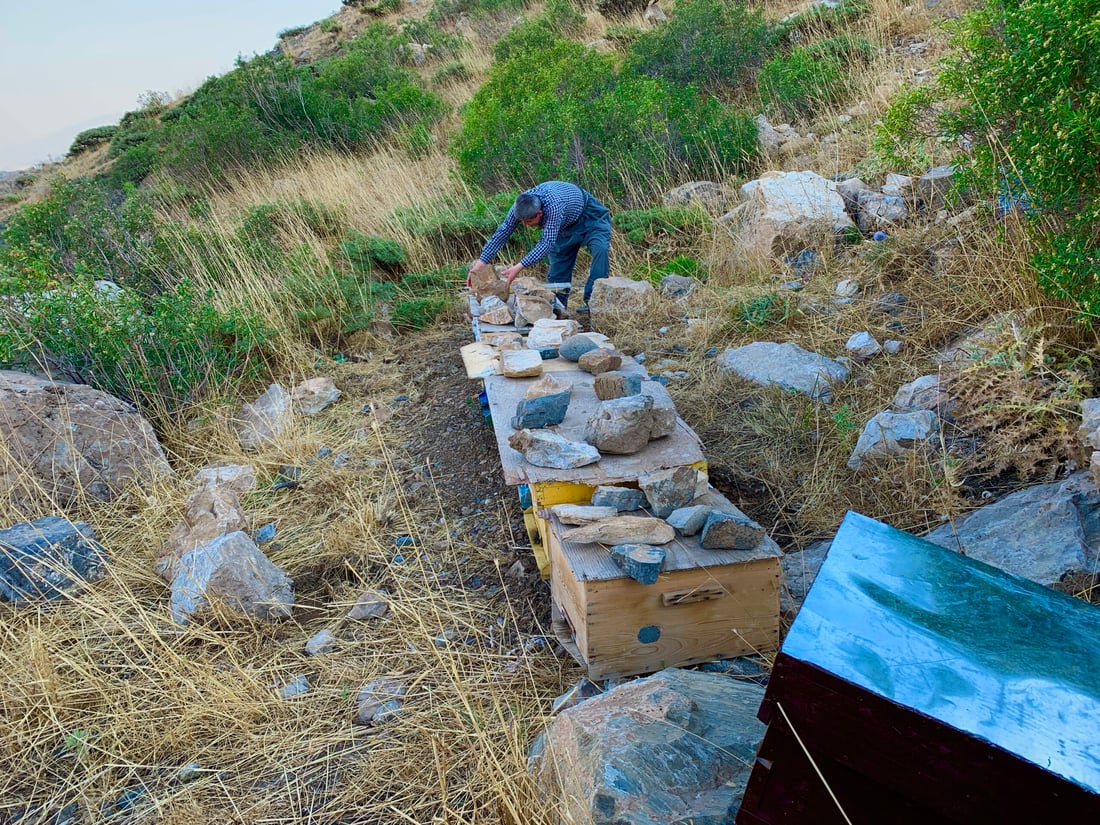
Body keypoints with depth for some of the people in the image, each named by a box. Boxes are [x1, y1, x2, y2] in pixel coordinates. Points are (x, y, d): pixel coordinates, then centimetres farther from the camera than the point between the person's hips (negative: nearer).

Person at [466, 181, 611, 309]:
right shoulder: (522, 205, -25)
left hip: (590, 217, -6)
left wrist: (519, 267, -50)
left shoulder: (552, 205, -45)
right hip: (566, 224, 6)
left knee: (600, 249, -29)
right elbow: (502, 232, -21)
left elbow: (548, 242, -45)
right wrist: (481, 262, -27)